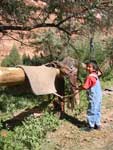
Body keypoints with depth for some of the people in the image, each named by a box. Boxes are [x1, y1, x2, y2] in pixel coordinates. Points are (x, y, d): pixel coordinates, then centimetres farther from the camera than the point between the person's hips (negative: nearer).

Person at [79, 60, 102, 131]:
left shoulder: (90, 77, -19)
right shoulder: (95, 75, 11)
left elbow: (85, 87, -19)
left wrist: (78, 88, -3)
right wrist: (81, 86, 12)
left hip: (94, 97, -9)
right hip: (98, 96, 9)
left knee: (91, 111, 0)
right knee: (97, 111, 17)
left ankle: (91, 126, 6)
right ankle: (97, 124, 26)